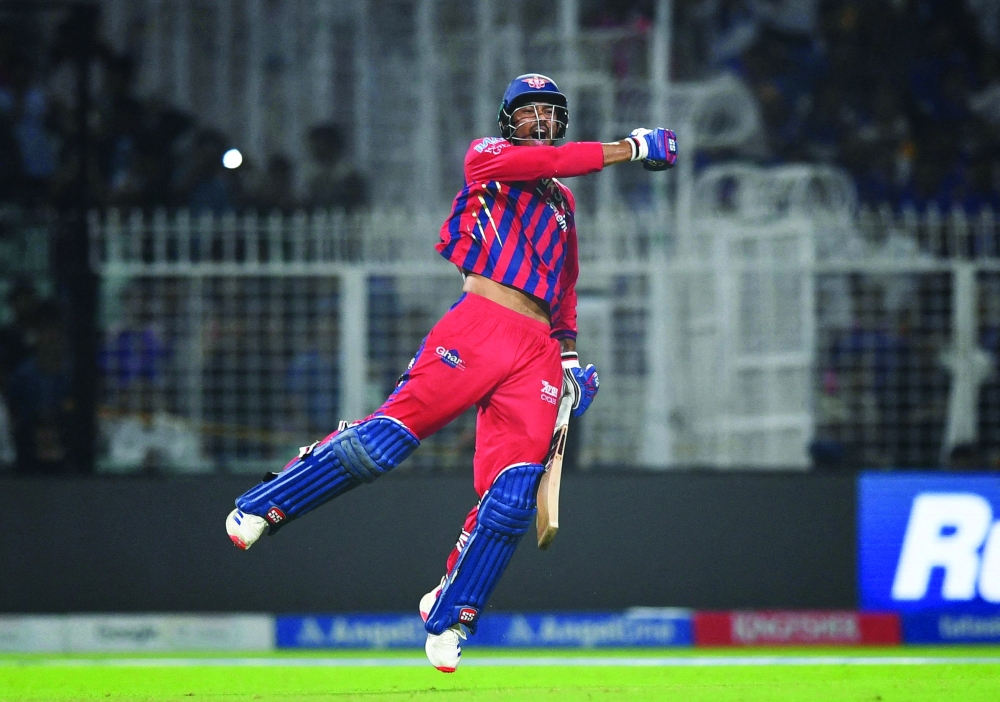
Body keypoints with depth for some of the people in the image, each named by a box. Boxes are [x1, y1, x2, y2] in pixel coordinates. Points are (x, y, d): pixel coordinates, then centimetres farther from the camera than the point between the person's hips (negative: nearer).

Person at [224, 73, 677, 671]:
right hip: (481, 325, -5)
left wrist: (570, 354, 20)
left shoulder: (562, 202, 28)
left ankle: (447, 621, 1)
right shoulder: (487, 155, 11)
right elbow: (532, 162, -11)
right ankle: (260, 508, -7)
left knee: (512, 496, -9)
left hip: (539, 349, 5)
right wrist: (626, 149, -12)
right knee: (387, 437, -18)